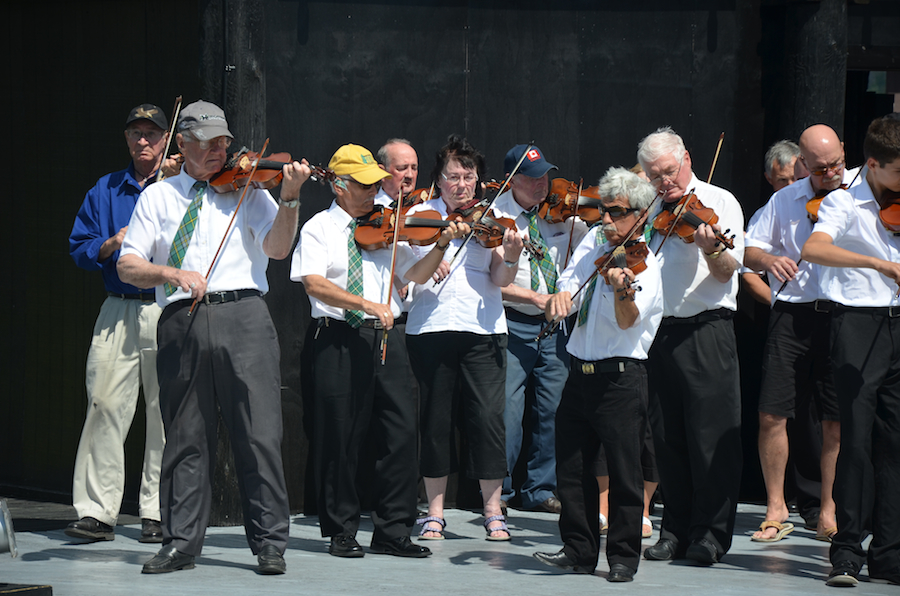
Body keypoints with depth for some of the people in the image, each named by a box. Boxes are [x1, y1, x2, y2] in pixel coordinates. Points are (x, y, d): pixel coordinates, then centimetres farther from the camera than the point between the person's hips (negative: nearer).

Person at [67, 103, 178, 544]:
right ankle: (96, 511, -6)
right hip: (119, 313, 2)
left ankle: (157, 512, 5)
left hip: (169, 312, -2)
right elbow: (79, 248, 13)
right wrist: (110, 245, -7)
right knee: (105, 404, -7)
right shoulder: (105, 190, 16)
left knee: (166, 412, -2)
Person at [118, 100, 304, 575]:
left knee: (260, 433, -7)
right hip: (181, 322, 1)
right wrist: (172, 273, -10)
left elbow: (277, 247, -3)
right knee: (186, 437, 4)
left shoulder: (246, 190, 12)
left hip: (243, 317, -1)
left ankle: (270, 543, -3)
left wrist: (289, 197, -18)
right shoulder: (157, 197, 16)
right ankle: (181, 543, 11)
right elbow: (128, 267, 8)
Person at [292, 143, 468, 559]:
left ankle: (392, 531, 5)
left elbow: (417, 275, 12)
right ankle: (342, 532, 11)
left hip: (385, 338, 4)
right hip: (340, 340, -4)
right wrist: (367, 304, -22)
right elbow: (314, 284, -13)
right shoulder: (319, 228, 2)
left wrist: (441, 245, -6)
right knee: (341, 437, 0)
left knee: (401, 433, -2)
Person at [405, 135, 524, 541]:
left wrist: (510, 259, -22)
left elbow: (500, 281, -2)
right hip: (431, 327, 0)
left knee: (487, 416, -7)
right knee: (435, 419, 3)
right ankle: (434, 513, 12)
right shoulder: (420, 215, 7)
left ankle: (493, 512, 1)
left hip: (482, 329, 0)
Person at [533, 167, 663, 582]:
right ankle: (580, 551, 19)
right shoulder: (595, 242, 11)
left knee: (624, 471, -3)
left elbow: (628, 321, -22)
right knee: (572, 466, 9)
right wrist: (561, 295, -18)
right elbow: (570, 281, 6)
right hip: (580, 374, 7)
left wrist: (623, 291, -43)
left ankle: (624, 556, 6)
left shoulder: (644, 267, -9)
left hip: (621, 379, -7)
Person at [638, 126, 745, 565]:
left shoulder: (718, 203, -2)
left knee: (711, 435, -5)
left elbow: (727, 270, -13)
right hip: (657, 329, 5)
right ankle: (676, 530, 14)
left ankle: (711, 533, 0)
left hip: (705, 329, -5)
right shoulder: (651, 212, 16)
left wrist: (711, 248, -32)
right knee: (667, 437, 7)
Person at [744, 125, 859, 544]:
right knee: (771, 414, -2)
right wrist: (767, 259, -7)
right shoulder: (785, 202, 10)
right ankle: (776, 509, 11)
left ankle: (828, 511, 14)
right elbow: (748, 249, 14)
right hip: (793, 316, 2)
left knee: (836, 421, 2)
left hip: (843, 315, -2)